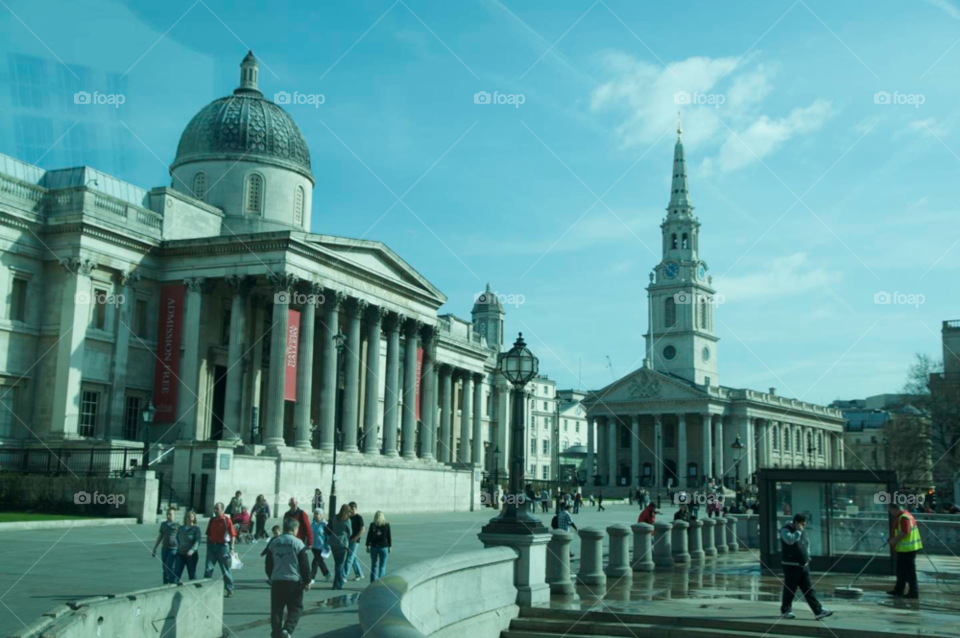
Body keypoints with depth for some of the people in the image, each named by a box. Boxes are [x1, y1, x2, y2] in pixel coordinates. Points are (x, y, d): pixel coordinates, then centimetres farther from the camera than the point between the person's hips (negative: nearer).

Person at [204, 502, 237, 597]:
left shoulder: (227, 520, -8)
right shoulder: (211, 520, 7)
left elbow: (233, 535, -8)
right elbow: (208, 534, 15)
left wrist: (231, 548, -11)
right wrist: (208, 546, 11)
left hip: (223, 546, -4)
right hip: (212, 546, 4)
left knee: (226, 570, 6)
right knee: (208, 569, 0)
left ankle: (229, 590, 16)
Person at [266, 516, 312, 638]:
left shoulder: (274, 543, 6)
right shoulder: (297, 543, -7)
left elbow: (268, 564, 13)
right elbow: (304, 564, -7)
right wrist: (307, 581, 4)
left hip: (276, 581, 4)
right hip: (294, 581, -4)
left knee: (276, 610, 10)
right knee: (295, 609, 5)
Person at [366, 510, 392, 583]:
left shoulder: (372, 525, -4)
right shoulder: (386, 525, -4)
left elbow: (369, 536, -2)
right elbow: (389, 537, 0)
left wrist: (368, 546, 6)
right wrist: (389, 547, 8)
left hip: (374, 547, 1)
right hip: (383, 547, -1)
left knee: (374, 565, 12)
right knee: (382, 566, 5)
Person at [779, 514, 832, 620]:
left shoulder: (802, 531, 13)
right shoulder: (785, 530, -12)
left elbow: (807, 543, 29)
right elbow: (790, 540, -32)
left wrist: (807, 555, 18)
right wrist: (798, 531, -22)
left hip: (804, 565, 7)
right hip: (791, 565, -7)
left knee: (809, 590, 5)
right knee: (790, 590, 1)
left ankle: (818, 611, 1)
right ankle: (785, 611, 15)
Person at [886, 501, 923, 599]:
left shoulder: (903, 518, -18)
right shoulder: (901, 516, 15)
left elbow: (904, 532, -25)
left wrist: (894, 540, -15)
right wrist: (893, 540, 14)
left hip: (907, 549, -10)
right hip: (904, 548, 10)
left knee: (909, 571, -3)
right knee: (901, 570, 16)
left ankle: (914, 592, 2)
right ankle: (899, 590, 24)